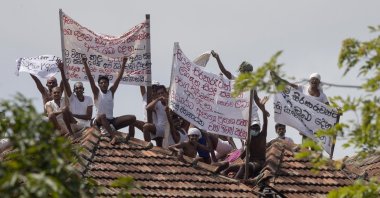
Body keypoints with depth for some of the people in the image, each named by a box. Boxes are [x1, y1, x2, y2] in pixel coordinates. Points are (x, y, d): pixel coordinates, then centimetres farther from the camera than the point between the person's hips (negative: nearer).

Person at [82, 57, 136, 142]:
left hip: (111, 120, 4)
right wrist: (85, 64, -12)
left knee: (132, 118, -13)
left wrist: (123, 64, 2)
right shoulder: (97, 92, 3)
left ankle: (111, 129, -20)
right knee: (102, 116, -42)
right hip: (99, 120, -4)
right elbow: (90, 78, -5)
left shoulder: (111, 92, 12)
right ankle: (113, 136, -54)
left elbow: (119, 78, 8)